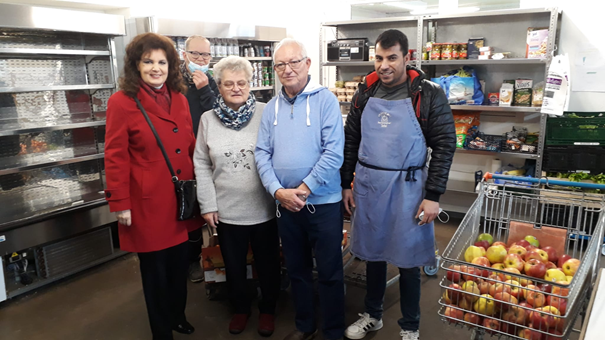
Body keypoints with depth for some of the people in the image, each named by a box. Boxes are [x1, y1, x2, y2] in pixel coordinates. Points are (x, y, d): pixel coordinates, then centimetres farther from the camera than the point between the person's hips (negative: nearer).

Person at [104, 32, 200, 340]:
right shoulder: (121, 102, -10)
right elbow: (115, 157, -11)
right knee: (155, 269, 11)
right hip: (148, 201, -5)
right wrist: (120, 204, -12)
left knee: (180, 263, 19)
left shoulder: (179, 99, 6)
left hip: (182, 198, 5)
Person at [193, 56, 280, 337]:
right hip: (226, 210, 2)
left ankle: (268, 309, 40)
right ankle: (240, 308, 44)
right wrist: (207, 205, -1)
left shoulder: (265, 114, -7)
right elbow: (201, 164, 3)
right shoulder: (208, 119, 0)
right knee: (234, 264, 19)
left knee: (267, 263, 15)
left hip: (263, 208, -1)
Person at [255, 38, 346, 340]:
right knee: (296, 268, 18)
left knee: (329, 272, 8)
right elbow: (262, 153, 2)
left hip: (323, 202, -4)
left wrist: (304, 189, -16)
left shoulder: (325, 100, -8)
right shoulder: (271, 108, 6)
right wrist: (278, 191, -12)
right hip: (284, 204, 4)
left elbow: (334, 152, -15)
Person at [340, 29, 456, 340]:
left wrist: (433, 195, -12)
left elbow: (445, 145, -7)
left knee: (407, 260, 8)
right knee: (373, 254, 17)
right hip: (367, 185, 4)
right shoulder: (365, 92, 4)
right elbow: (351, 140, 9)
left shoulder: (429, 95, -7)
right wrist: (346, 184, 7)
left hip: (407, 188, -3)